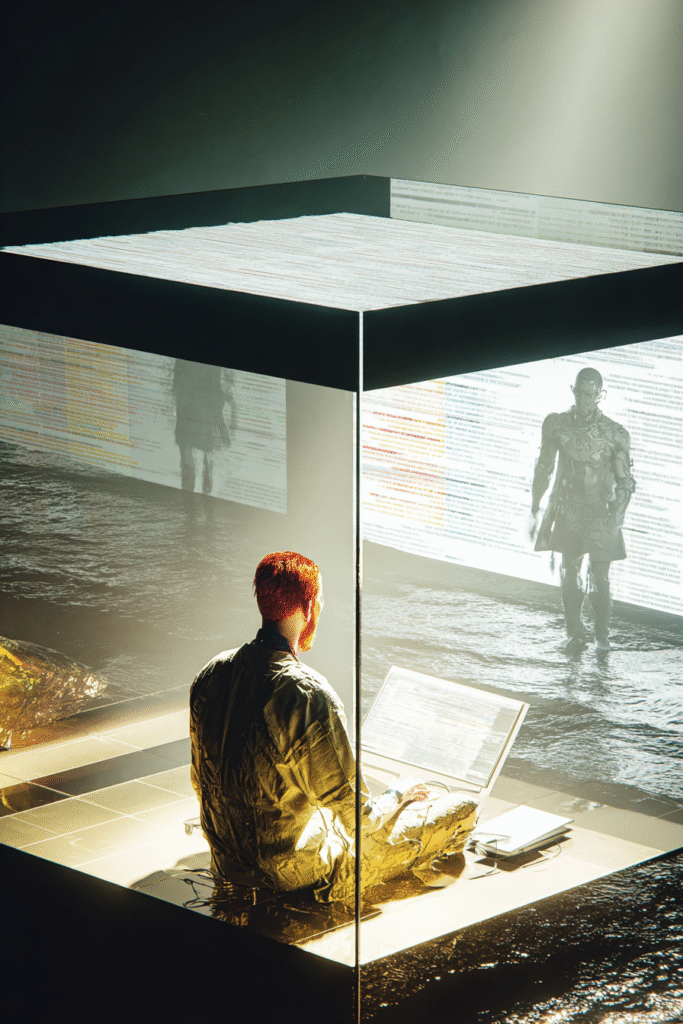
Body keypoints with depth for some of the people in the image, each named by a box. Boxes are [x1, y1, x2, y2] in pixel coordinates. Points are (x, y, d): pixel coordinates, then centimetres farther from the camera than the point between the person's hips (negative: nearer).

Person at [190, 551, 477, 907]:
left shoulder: (210, 675, -3)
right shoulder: (309, 696, -27)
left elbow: (201, 782, 11)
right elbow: (358, 819, -21)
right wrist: (398, 796, 2)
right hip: (300, 873, -8)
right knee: (462, 808, 6)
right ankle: (418, 866, 34)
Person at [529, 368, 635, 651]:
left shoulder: (615, 434, -8)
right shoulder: (556, 424, -1)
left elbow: (625, 482, -3)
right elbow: (543, 469, 8)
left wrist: (615, 519, -13)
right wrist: (534, 511, 7)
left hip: (601, 515, -2)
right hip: (567, 512, 2)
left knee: (599, 578, -1)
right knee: (569, 575, 7)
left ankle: (602, 636, 13)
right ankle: (575, 634, 20)